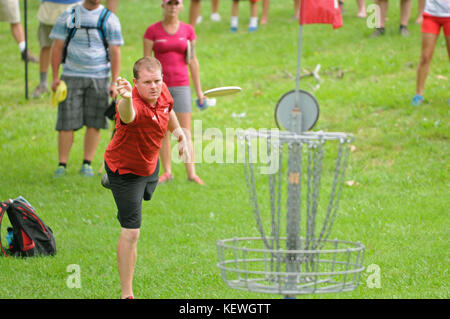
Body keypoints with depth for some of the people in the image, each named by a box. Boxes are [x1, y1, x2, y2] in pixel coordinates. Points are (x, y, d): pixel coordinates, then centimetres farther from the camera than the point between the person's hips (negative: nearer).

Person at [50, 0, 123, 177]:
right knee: (67, 123, -4)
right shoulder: (68, 16, 3)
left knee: (94, 123, 1)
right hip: (71, 76, 0)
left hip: (99, 77, 0)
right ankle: (62, 165, 0)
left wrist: (114, 83, -9)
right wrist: (55, 77, -3)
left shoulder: (110, 19, 2)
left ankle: (87, 164, 10)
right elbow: (57, 47, 4)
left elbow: (115, 53, -1)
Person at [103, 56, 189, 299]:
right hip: (125, 170, -8)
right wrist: (126, 99, -89)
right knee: (131, 233, -12)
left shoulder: (162, 93, -18)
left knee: (145, 195, 40)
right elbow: (127, 115, -69)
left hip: (149, 165, 8)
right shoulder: (134, 105, -42)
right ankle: (126, 293, -1)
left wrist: (180, 135, 6)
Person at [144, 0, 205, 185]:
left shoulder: (188, 31, 5)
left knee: (185, 131, -4)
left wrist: (199, 90, 7)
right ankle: (167, 172, 11)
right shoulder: (152, 31, -1)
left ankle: (191, 173, -5)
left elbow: (192, 62, 8)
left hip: (181, 85, 1)